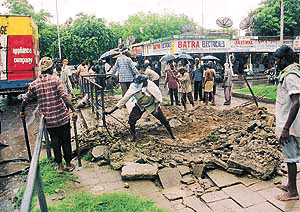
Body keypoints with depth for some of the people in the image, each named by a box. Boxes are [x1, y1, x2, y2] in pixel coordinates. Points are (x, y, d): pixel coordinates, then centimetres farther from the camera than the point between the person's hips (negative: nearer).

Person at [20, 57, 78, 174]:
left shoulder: (34, 84, 2)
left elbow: (25, 99, 11)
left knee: (55, 141, 14)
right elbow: (64, 97, -18)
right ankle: (68, 163, 22)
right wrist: (73, 111, -18)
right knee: (66, 140, 11)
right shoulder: (55, 81, -8)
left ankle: (59, 165, 21)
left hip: (48, 120, 3)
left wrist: (22, 112, 28)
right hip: (62, 117, -3)